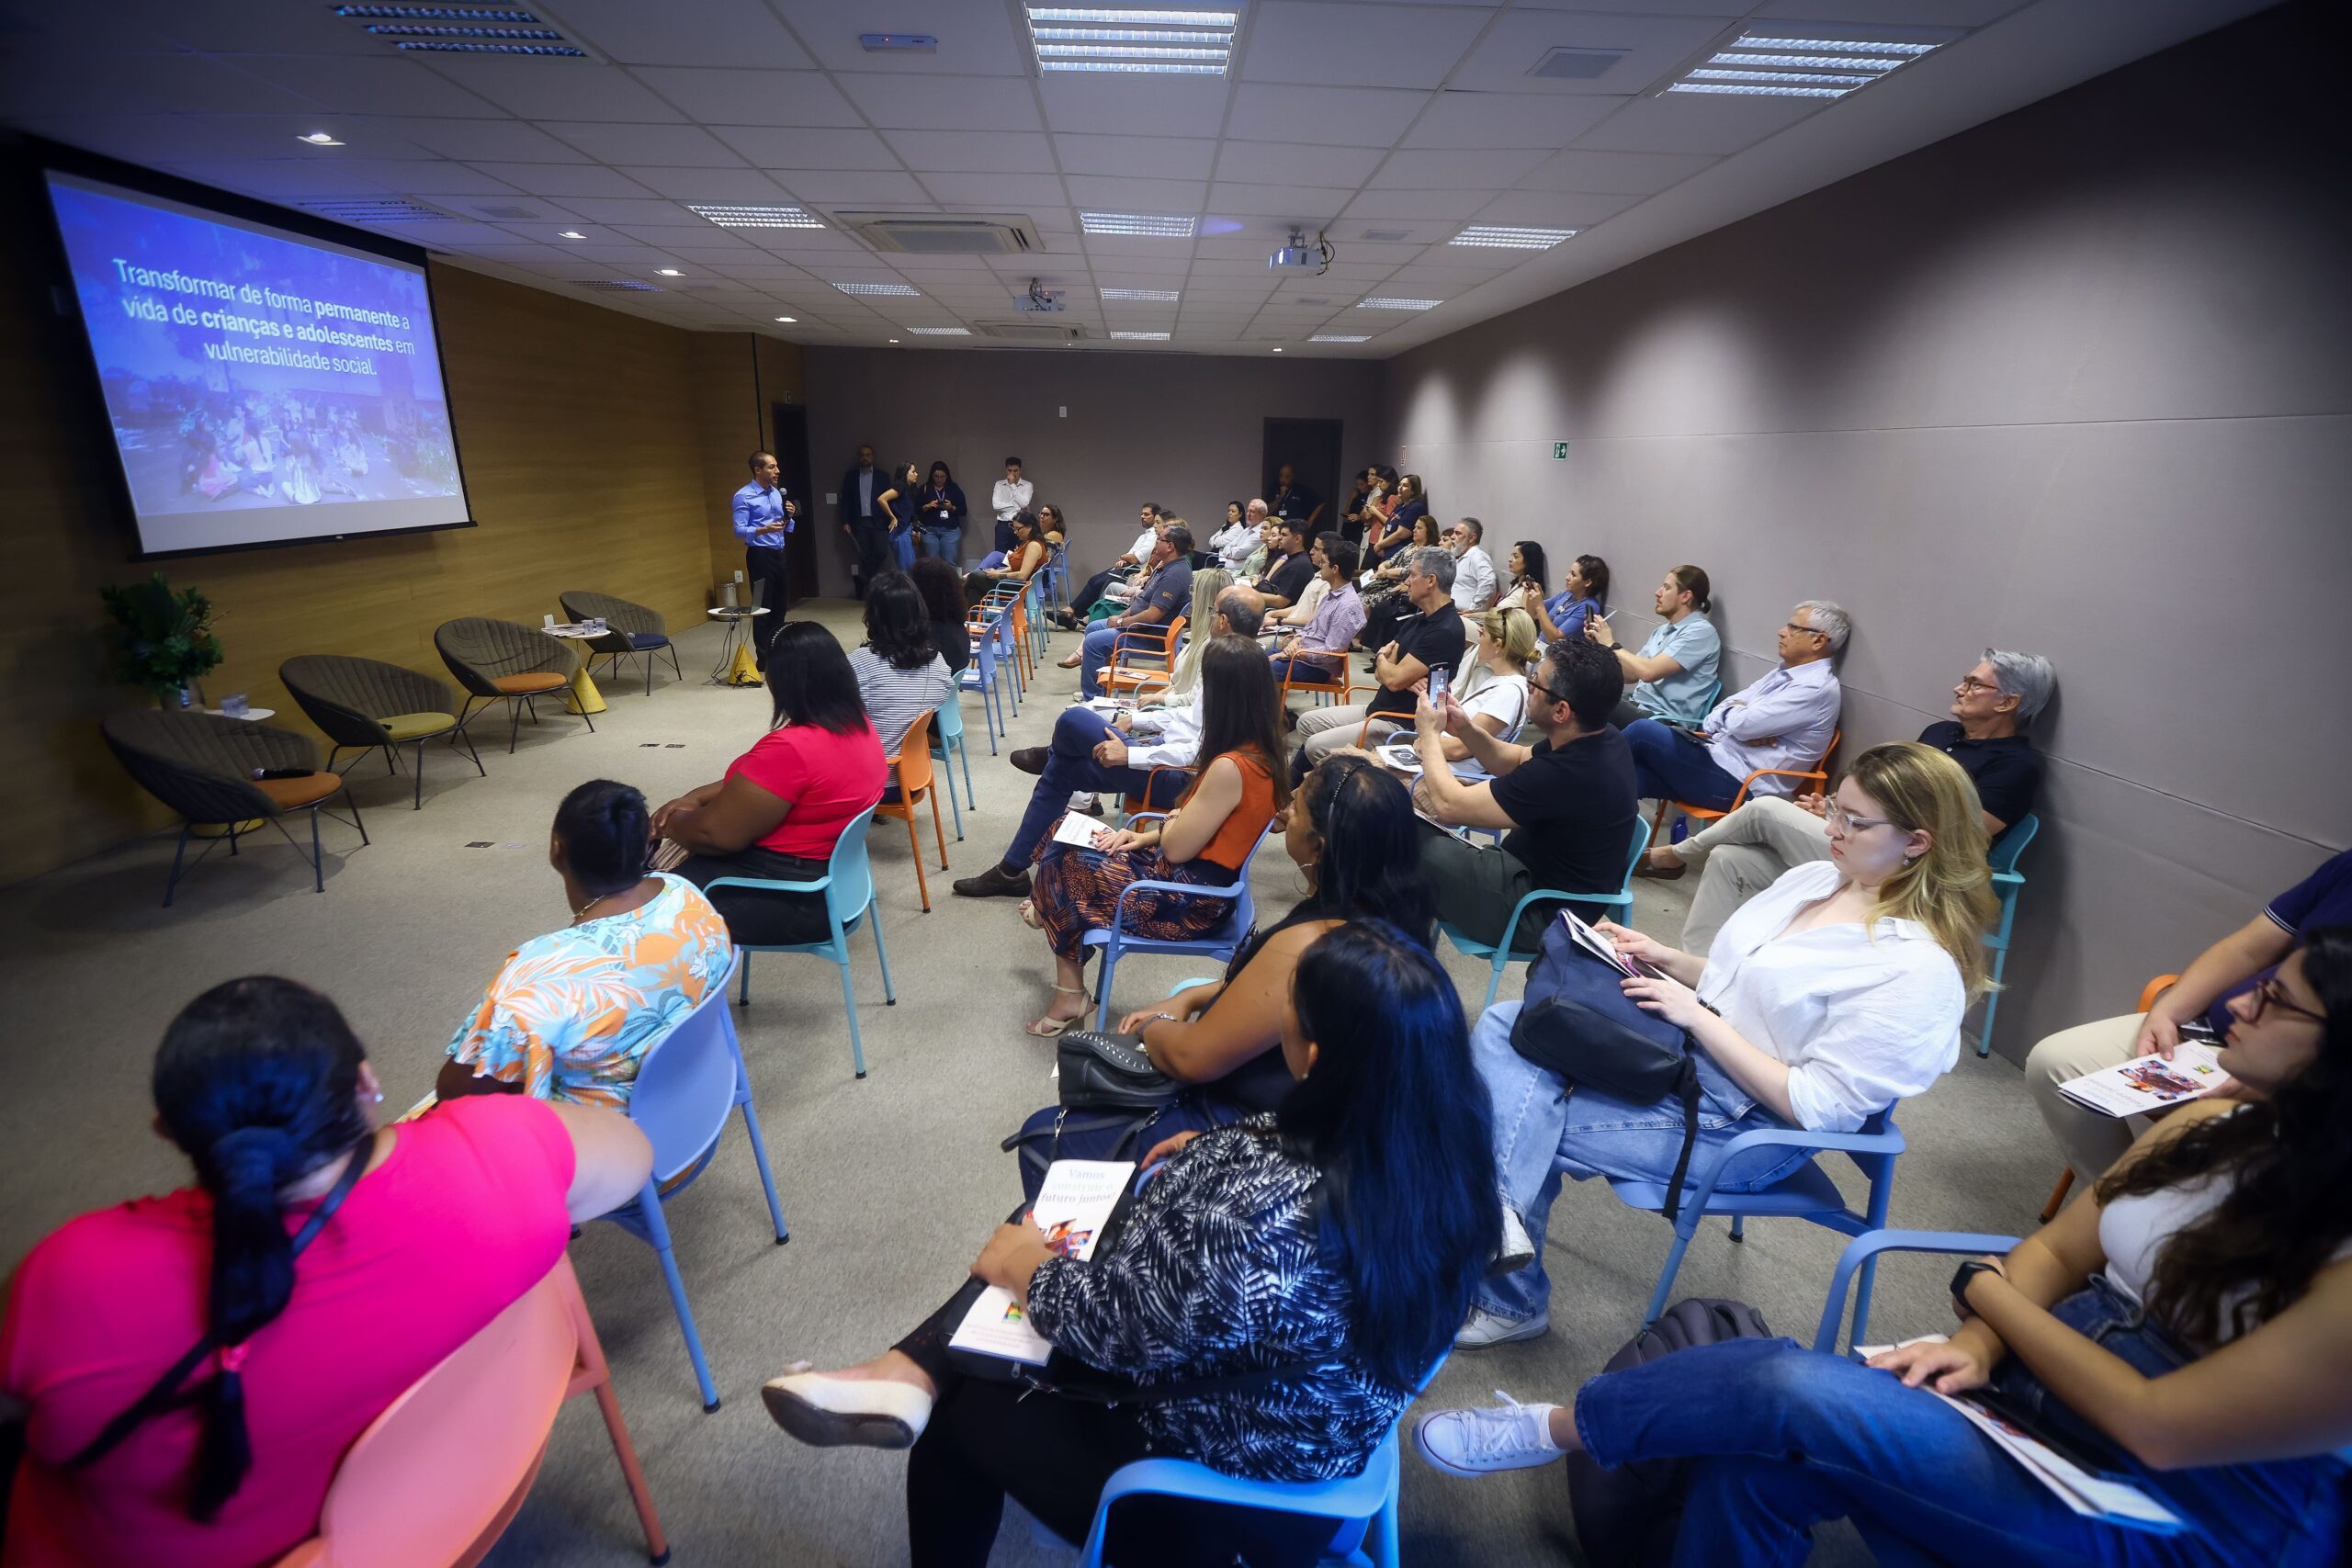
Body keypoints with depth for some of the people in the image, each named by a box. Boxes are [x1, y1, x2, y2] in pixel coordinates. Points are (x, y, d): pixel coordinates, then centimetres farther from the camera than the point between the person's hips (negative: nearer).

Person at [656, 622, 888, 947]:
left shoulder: (791, 748, -29)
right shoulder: (856, 724, 0)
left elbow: (716, 833, -20)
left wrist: (670, 825, 0)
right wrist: (697, 797, 6)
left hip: (794, 898, -9)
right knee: (686, 870, 20)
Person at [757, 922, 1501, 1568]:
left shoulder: (1262, 1216, -41)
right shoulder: (1436, 1139, -18)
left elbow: (1123, 1327, -25)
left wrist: (1026, 1268, -8)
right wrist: (1222, 1153, 1)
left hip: (1232, 1485, -6)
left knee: (957, 1420, 15)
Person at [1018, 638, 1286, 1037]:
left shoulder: (1230, 767, -28)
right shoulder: (1258, 749, 1)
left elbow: (1177, 848, -21)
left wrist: (1171, 819, -1)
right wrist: (1146, 836, 3)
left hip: (1190, 900, -9)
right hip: (1203, 879, 9)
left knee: (1063, 863, 0)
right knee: (1067, 839, 11)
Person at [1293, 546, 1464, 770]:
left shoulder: (1446, 630, -20)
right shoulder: (1419, 621, 12)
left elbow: (1394, 679, -23)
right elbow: (1380, 673, 9)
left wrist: (1382, 658, 1)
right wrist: (1404, 679, -15)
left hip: (1402, 724, -10)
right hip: (1377, 708, 10)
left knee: (1317, 746, -19)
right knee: (1307, 722, 10)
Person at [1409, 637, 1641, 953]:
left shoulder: (1566, 774, -34)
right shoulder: (1600, 737, -5)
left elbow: (1450, 805, -25)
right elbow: (1515, 762, 12)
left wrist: (1429, 734, -11)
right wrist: (1466, 730, -6)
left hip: (1541, 914, -9)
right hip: (1548, 872, 9)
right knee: (1426, 789, 7)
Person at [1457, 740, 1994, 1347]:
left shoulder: (1919, 968, -18)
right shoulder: (1814, 878, 6)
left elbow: (1817, 1105, -20)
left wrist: (1695, 1014, -21)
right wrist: (1666, 958, 0)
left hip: (1746, 1121, -8)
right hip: (1679, 1047, 8)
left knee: (1523, 1127, -15)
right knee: (1504, 1025, -12)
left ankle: (1512, 1303, 2)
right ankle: (1502, 1216, -14)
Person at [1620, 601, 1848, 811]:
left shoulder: (1816, 688, -14)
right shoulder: (1785, 671, 17)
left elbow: (1743, 724, -21)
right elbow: (1727, 706, 13)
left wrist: (1732, 711, 3)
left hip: (1738, 784, -9)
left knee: (1643, 731, -15)